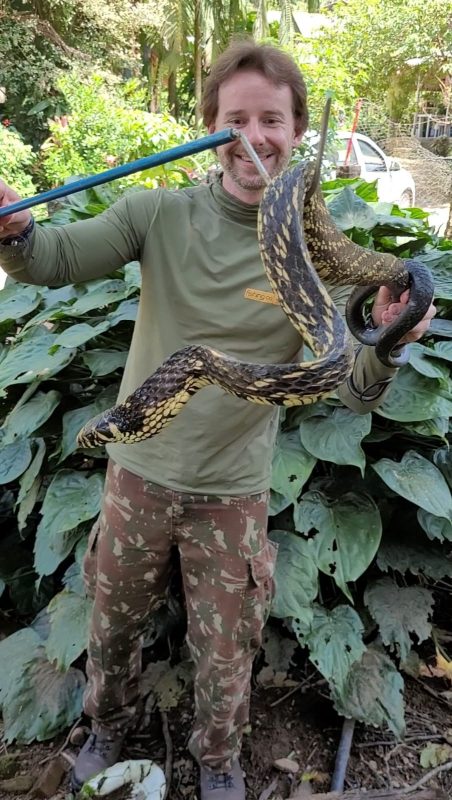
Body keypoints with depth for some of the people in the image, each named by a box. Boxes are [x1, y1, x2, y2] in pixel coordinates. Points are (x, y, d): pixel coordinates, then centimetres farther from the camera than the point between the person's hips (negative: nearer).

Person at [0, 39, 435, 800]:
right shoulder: (161, 213, -10)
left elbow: (354, 393, -12)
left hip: (234, 493, -1)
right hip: (139, 473, 1)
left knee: (226, 652, 18)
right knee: (113, 622, 24)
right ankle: (108, 726, 57)